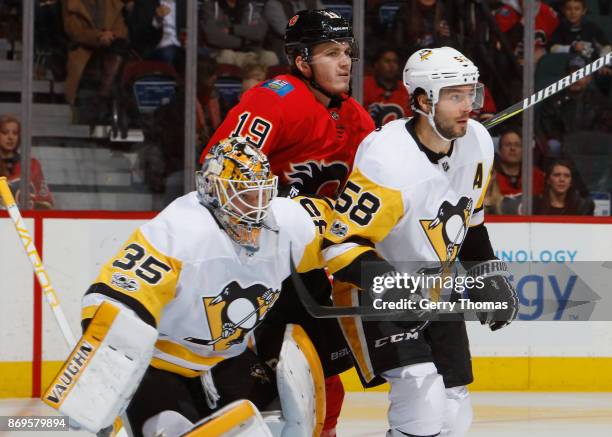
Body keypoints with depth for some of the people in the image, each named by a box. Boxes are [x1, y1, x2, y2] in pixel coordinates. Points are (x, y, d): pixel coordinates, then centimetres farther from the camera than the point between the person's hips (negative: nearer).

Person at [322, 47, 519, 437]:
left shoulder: (477, 144, -5)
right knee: (423, 395, -24)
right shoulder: (390, 163, -29)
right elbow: (339, 244, -27)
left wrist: (489, 275, 11)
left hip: (433, 295, 8)